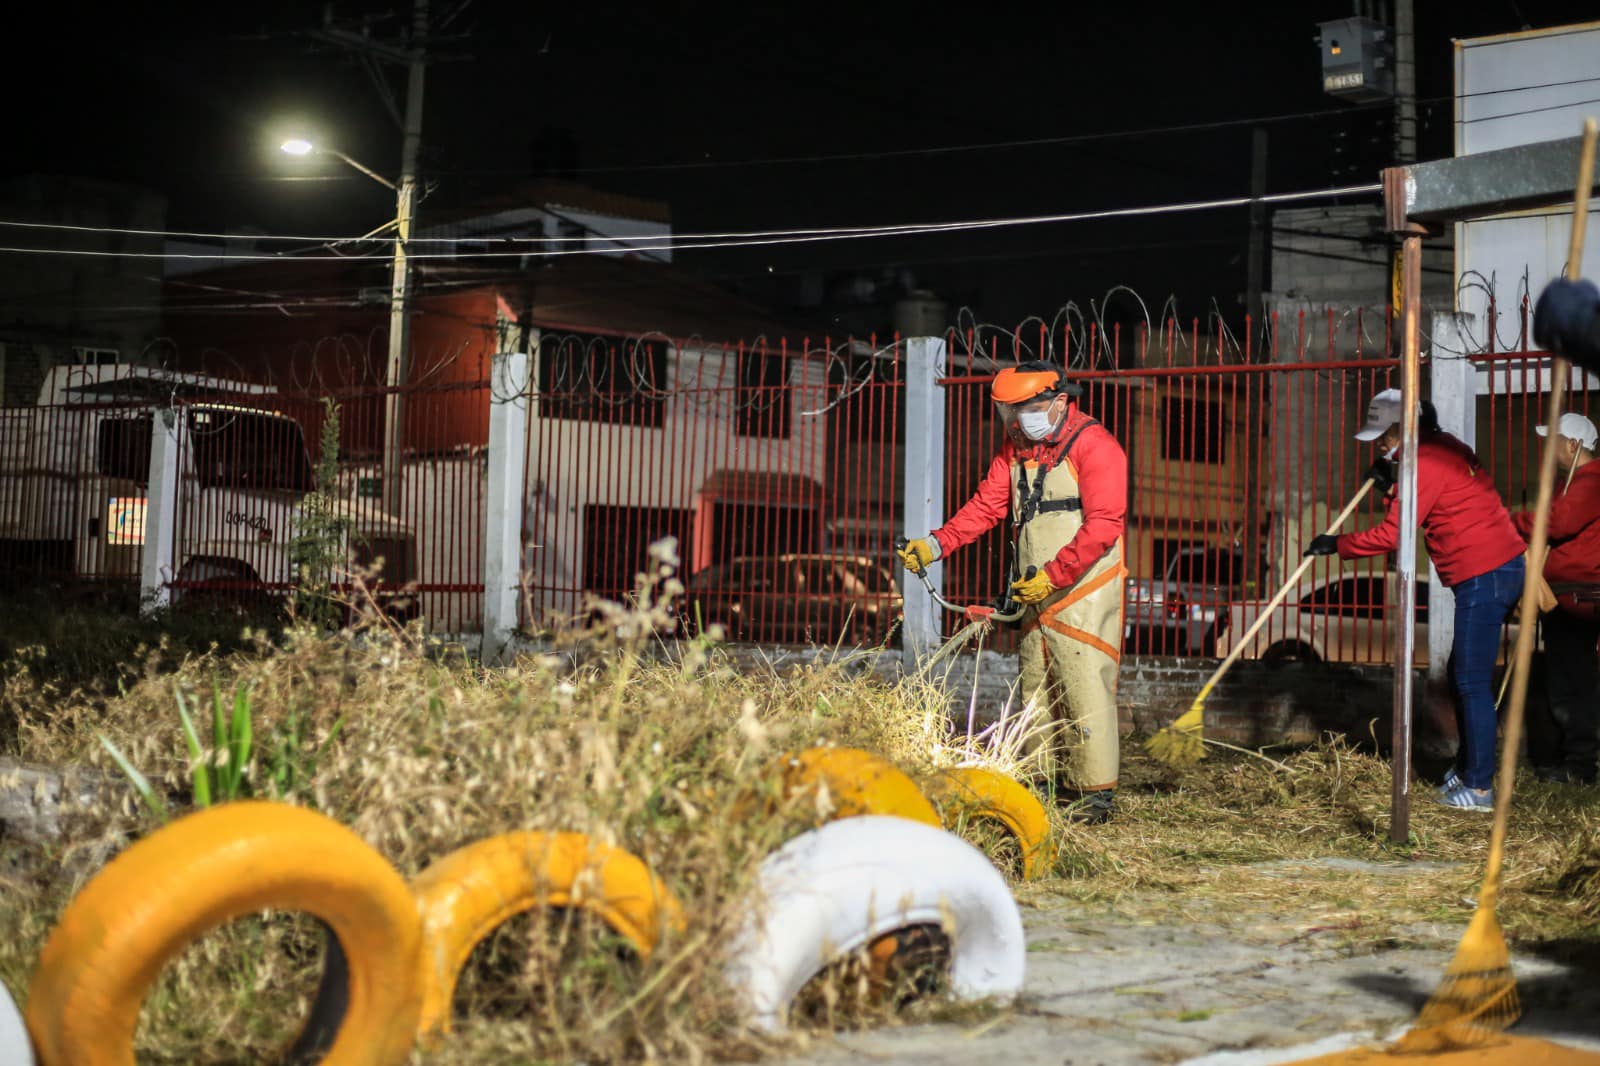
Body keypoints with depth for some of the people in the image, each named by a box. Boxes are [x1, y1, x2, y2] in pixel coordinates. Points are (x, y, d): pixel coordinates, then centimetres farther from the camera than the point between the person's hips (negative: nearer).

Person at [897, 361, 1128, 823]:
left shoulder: (1094, 446, -12)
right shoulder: (1017, 447, 13)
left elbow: (1103, 525, -19)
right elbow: (987, 506, 9)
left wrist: (1053, 575, -23)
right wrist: (937, 543, -5)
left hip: (1086, 591, -8)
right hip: (1037, 595, 8)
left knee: (1084, 689, -10)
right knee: (1037, 693, 11)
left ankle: (1095, 793, -3)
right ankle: (1050, 785, 20)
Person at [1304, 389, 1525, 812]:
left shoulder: (1426, 463, -15)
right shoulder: (1445, 448, 15)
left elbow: (1393, 534, -18)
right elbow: (1424, 505, 26)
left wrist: (1338, 545, -8)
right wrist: (1391, 483, 12)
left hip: (1483, 577, -10)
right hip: (1502, 568, 10)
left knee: (1473, 683, -5)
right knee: (1462, 675, 18)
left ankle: (1480, 788, -2)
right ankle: (1467, 766, 27)